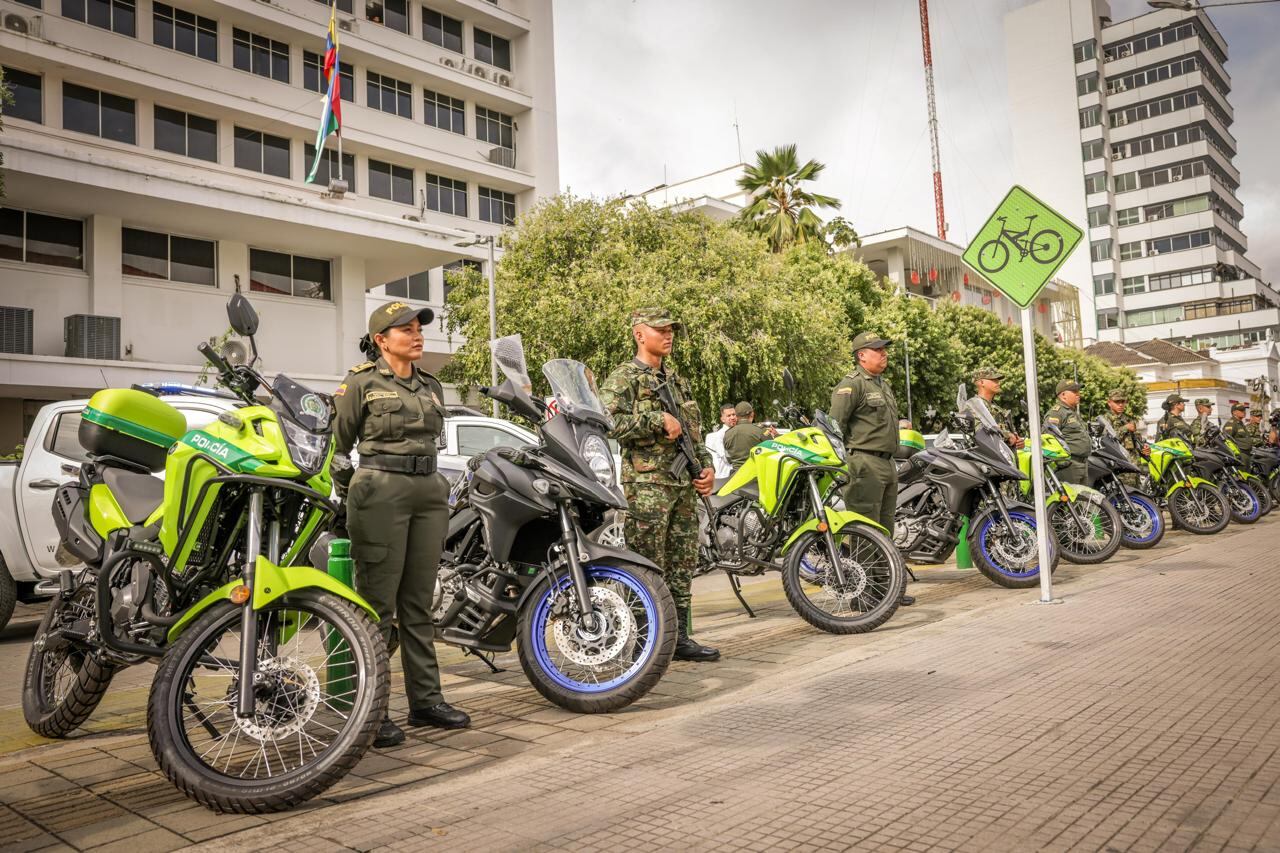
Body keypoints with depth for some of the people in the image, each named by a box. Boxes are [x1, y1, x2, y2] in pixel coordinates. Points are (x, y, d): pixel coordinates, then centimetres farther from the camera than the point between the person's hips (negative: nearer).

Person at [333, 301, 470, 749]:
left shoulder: (432, 386, 16)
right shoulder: (361, 382, -1)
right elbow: (338, 443, 3)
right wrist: (348, 494, 1)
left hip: (430, 493, 6)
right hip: (381, 493, -6)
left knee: (419, 603, 10)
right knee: (378, 605, -4)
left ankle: (425, 699, 17)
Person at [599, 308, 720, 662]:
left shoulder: (676, 379, 21)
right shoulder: (624, 377, -3)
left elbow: (694, 430, 25)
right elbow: (608, 421, -19)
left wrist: (707, 466, 10)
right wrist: (658, 420, -17)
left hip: (684, 485, 8)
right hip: (647, 484, -7)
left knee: (682, 566, 11)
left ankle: (680, 636, 19)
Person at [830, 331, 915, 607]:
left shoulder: (884, 385, 21)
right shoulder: (852, 384, -10)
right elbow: (835, 425, -16)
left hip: (887, 463, 10)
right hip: (865, 463, -10)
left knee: (885, 530, 14)